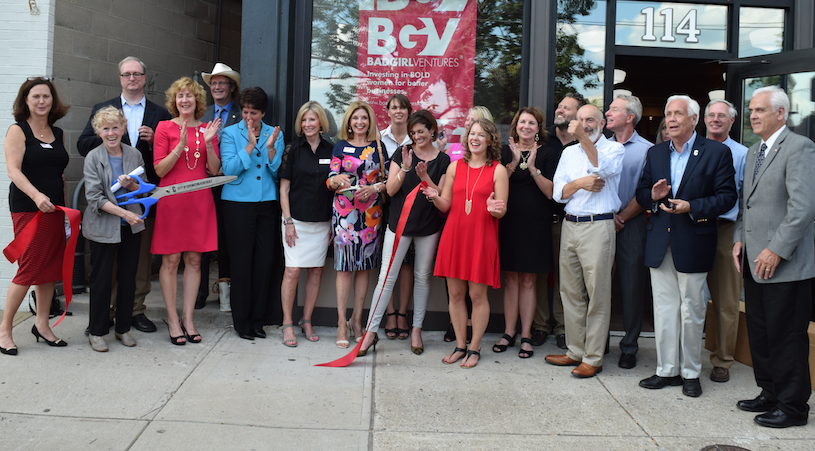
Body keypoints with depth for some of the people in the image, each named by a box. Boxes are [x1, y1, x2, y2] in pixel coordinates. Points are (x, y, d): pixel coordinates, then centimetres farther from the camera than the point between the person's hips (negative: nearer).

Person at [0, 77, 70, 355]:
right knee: (29, 269, -7)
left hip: (54, 209, 6)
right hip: (27, 209, -6)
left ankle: (42, 324, 19)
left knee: (51, 268, 7)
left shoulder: (58, 133, 15)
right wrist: (36, 196, -29)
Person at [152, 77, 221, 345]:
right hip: (172, 200, -3)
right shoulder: (165, 127, 2)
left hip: (199, 200, 3)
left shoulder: (206, 129, 10)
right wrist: (181, 146, -17)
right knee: (170, 260, -1)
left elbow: (215, 170, 5)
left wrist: (208, 142, -9)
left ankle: (188, 318, 14)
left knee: (194, 260, 6)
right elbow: (160, 170, -5)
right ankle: (173, 320, 9)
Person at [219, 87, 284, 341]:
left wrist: (270, 148, -12)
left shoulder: (275, 134, 10)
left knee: (265, 261, 2)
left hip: (267, 204, 3)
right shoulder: (230, 133, 3)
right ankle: (241, 322, 11)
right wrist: (250, 145, -15)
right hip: (238, 203, -2)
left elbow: (278, 172, 4)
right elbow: (229, 169, -9)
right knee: (242, 262, 0)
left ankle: (257, 320, 15)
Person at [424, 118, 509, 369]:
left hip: (482, 238, -3)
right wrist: (435, 197, -13)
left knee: (478, 294, -1)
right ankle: (460, 346, 19)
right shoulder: (455, 167, 10)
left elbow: (502, 211, -1)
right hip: (454, 235, 3)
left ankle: (474, 348, 12)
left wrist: (495, 209, -24)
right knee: (455, 293, 6)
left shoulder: (498, 170, 2)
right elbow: (446, 206, 8)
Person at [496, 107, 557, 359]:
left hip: (535, 224, -2)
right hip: (509, 222, 2)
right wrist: (513, 163, -12)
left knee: (528, 281, 2)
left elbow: (551, 192, -6)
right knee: (510, 279, 6)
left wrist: (533, 168, -16)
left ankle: (526, 336, 9)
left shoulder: (546, 155, 3)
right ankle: (509, 333, 14)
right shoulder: (506, 152, 9)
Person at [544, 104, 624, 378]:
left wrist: (583, 137, -25)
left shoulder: (615, 149, 2)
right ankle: (575, 352, 20)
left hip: (598, 226, -6)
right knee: (570, 292, 9)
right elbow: (559, 193, 10)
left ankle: (593, 358, 4)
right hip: (570, 225, 6)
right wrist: (580, 183, -9)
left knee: (597, 294, -3)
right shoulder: (569, 153, 17)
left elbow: (603, 167, -21)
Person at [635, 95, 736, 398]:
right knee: (664, 309, 8)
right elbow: (641, 193, 15)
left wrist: (692, 208, -18)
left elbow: (727, 196, -6)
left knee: (691, 310, 5)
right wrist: (653, 196, -8)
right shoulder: (655, 153, 12)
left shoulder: (716, 152, -2)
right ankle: (667, 370, 18)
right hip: (660, 244, 4)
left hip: (693, 244, -4)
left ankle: (690, 373, 18)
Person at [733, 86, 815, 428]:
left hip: (785, 264, -8)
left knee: (786, 336, 0)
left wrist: (776, 251, -20)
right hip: (754, 261, 8)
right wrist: (739, 239, 10)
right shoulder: (753, 152, 17)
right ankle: (770, 394, 28)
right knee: (759, 333, 14)